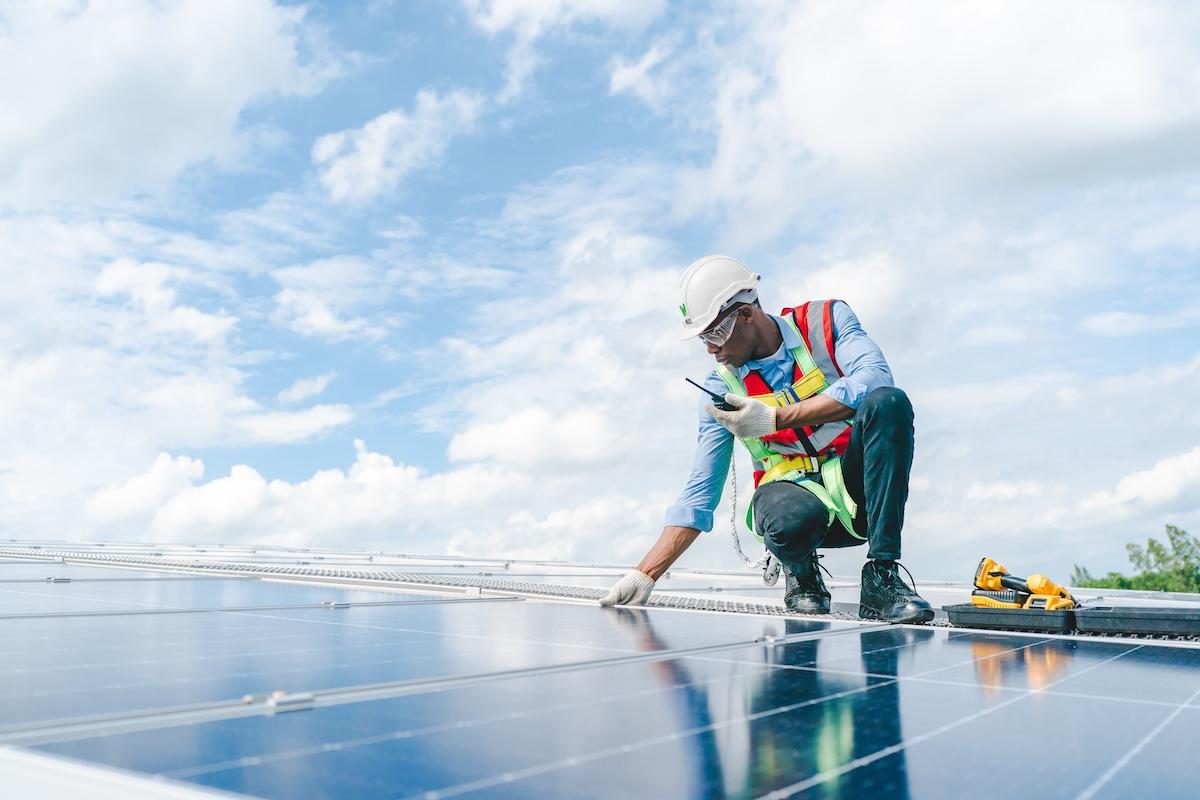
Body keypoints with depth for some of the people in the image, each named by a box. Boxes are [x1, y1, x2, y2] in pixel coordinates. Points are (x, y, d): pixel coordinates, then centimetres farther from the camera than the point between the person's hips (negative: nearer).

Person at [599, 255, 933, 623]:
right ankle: (801, 571, 2)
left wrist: (776, 417, -26)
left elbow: (875, 378, -23)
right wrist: (645, 574, -10)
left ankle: (882, 579, -21)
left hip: (858, 483, 1)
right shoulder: (722, 390, -1)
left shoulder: (827, 320, -3)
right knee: (785, 521, -38)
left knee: (888, 402, -29)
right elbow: (699, 495, -1)